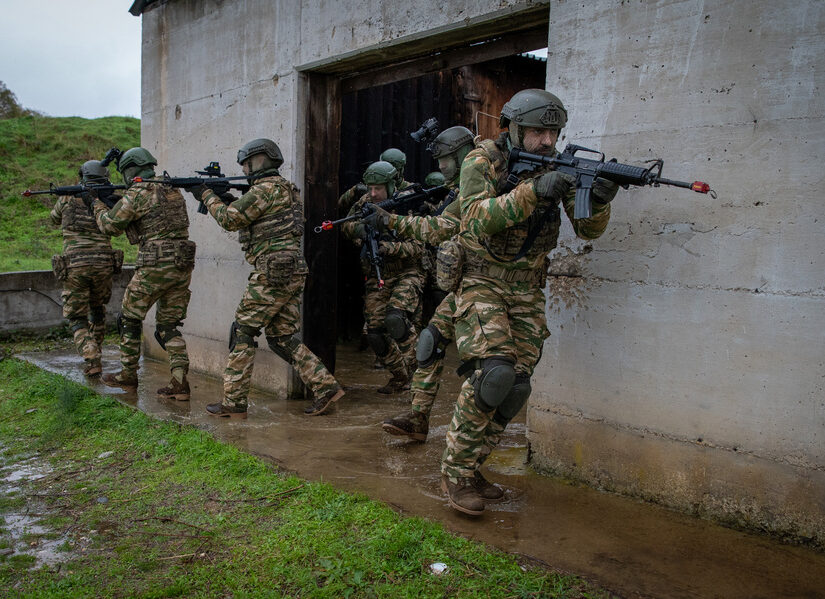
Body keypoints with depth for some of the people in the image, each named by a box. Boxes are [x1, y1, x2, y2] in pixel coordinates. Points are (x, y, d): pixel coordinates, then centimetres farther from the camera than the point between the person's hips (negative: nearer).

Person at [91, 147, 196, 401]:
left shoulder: (137, 193, -7)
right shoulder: (173, 191, 16)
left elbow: (110, 225, 3)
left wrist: (98, 204, 22)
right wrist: (114, 200, 28)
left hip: (155, 266, -7)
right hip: (183, 266, 7)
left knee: (129, 320, 13)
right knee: (168, 326, 11)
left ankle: (127, 376, 23)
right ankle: (180, 383, 0)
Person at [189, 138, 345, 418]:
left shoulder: (267, 187, -9)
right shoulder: (284, 188, 22)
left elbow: (230, 219, -8)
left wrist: (208, 195, 7)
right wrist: (231, 200, 20)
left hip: (273, 272, -9)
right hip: (292, 272, 9)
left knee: (242, 331, 0)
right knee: (281, 337, 12)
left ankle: (234, 402, 5)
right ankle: (326, 387, 6)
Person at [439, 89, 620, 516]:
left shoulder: (556, 167, 4)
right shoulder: (483, 160, -8)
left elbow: (587, 230, -3)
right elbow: (477, 219, -24)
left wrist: (598, 201, -25)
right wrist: (532, 191, -36)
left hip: (527, 292, 5)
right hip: (482, 283, -5)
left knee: (515, 387, 3)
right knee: (494, 371, -22)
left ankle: (471, 468, 20)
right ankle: (455, 472, -7)